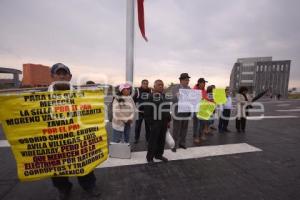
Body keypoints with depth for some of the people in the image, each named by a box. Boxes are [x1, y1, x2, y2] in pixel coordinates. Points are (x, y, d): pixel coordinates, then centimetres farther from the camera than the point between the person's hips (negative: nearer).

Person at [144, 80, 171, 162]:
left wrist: (168, 120, 12)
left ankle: (159, 154, 33)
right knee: (153, 140, 2)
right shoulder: (150, 97, -10)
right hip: (155, 122, -7)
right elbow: (147, 111, -12)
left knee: (162, 139, 15)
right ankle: (150, 157, 19)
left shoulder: (165, 97, 11)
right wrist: (151, 121, -13)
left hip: (164, 122, 7)